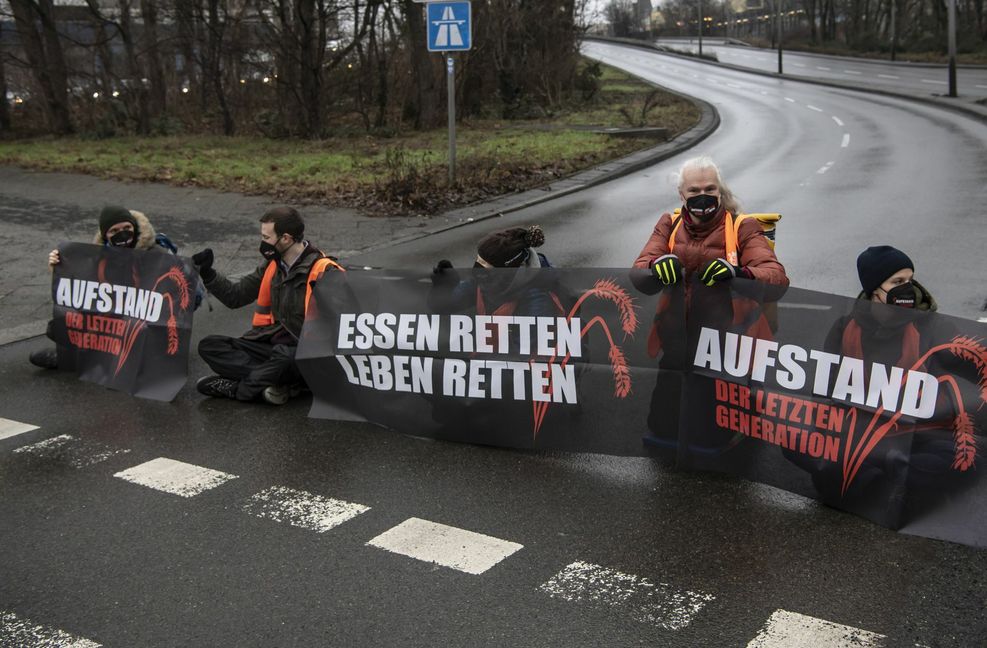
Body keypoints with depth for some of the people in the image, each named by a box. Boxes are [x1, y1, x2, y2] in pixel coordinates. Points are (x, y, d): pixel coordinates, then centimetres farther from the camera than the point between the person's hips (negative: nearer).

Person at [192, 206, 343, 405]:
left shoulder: (322, 272, -13)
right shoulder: (273, 265, 10)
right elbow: (235, 296, 18)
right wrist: (207, 273, 7)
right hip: (272, 343, 8)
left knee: (284, 357, -41)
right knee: (209, 345, -7)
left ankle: (234, 388, -16)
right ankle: (277, 383, -22)